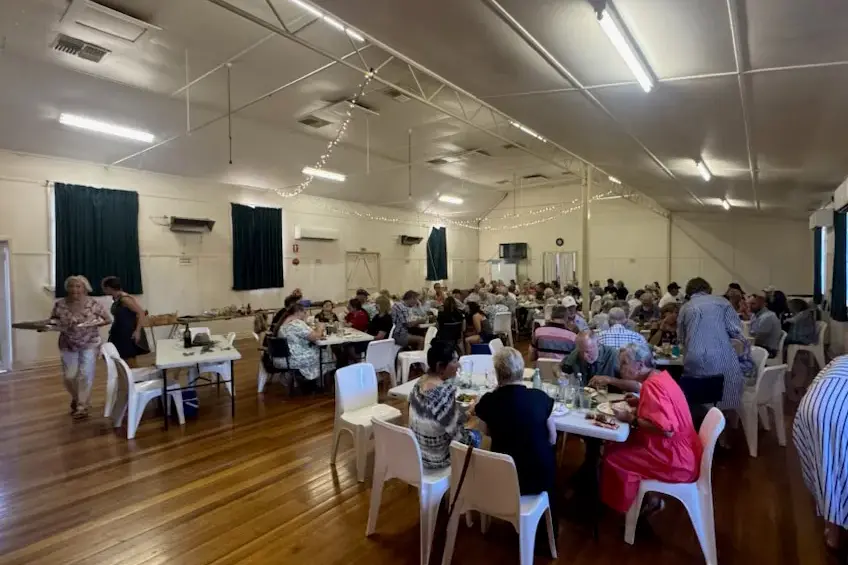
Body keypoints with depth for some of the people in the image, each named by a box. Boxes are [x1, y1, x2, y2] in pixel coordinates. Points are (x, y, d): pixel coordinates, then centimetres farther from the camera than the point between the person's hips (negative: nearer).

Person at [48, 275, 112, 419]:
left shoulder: (93, 304, -12)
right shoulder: (60, 304, -7)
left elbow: (108, 319, -5)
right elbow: (52, 321, 6)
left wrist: (94, 323, -21)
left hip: (89, 344, -2)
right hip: (68, 345, 2)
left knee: (85, 375, -1)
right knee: (69, 376, 6)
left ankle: (82, 406, 12)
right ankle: (76, 398, 36)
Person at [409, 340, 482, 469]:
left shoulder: (419, 383, -6)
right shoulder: (445, 390, -31)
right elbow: (454, 430, -22)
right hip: (436, 458, -7)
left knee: (466, 431, 27)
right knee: (475, 436, 18)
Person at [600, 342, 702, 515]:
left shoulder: (652, 385, -23)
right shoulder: (659, 376, 5)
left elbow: (666, 429, -30)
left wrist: (631, 419, -21)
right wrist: (639, 403, 7)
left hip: (676, 461, -9)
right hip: (675, 451, 9)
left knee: (613, 458, -8)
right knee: (615, 447, 9)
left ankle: (649, 501, 13)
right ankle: (648, 498, 19)